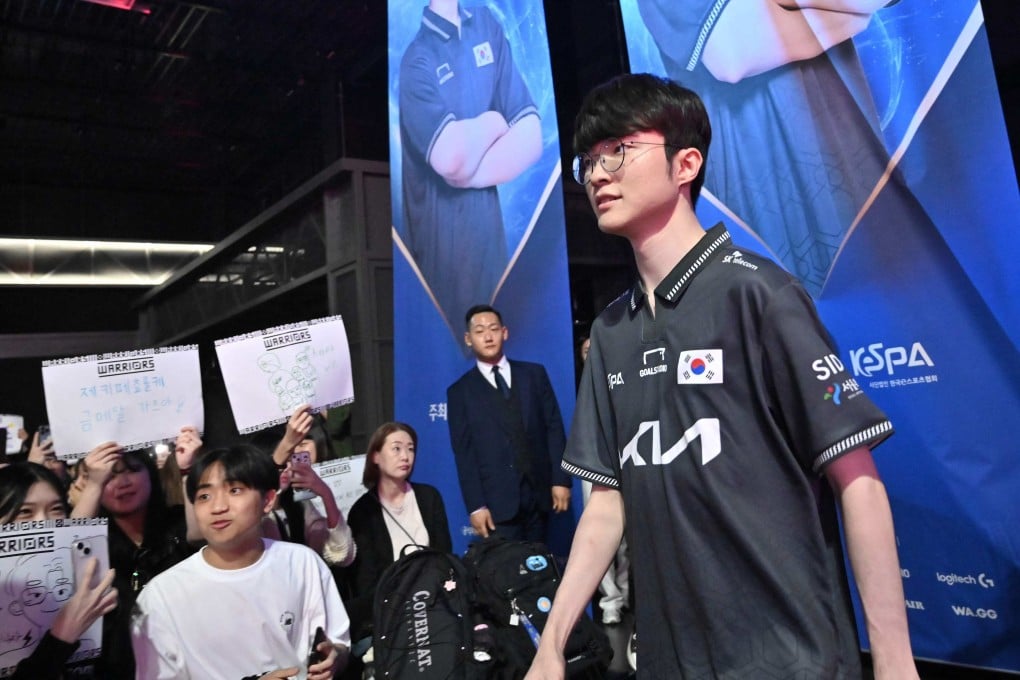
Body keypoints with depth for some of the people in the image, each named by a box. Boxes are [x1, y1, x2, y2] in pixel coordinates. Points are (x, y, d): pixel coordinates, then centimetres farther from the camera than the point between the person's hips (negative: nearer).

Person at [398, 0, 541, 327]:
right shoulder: (416, 59, -8)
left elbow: (531, 137, 1)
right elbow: (449, 156, -25)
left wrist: (469, 173, -12)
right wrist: (494, 124, -7)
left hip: (492, 229, 5)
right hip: (443, 243, -5)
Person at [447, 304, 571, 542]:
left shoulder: (534, 374, 9)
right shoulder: (460, 391, 3)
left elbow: (554, 428, 6)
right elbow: (464, 452, -1)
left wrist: (560, 479, -1)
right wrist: (476, 506, -7)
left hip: (539, 491, 2)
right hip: (498, 500, -2)